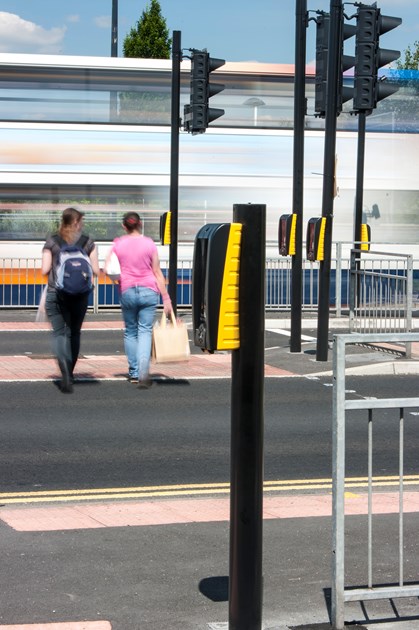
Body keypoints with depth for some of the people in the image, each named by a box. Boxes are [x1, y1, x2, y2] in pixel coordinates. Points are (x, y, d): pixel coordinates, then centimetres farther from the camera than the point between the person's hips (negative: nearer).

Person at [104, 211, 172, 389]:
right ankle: (143, 372, -18)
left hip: (127, 291, 1)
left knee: (130, 331, 15)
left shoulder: (117, 244, 2)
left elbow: (107, 269, -2)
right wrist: (166, 298, 4)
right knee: (145, 331, -1)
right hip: (148, 291, -1)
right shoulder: (149, 243, -1)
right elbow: (157, 272, 1)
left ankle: (133, 372, 16)